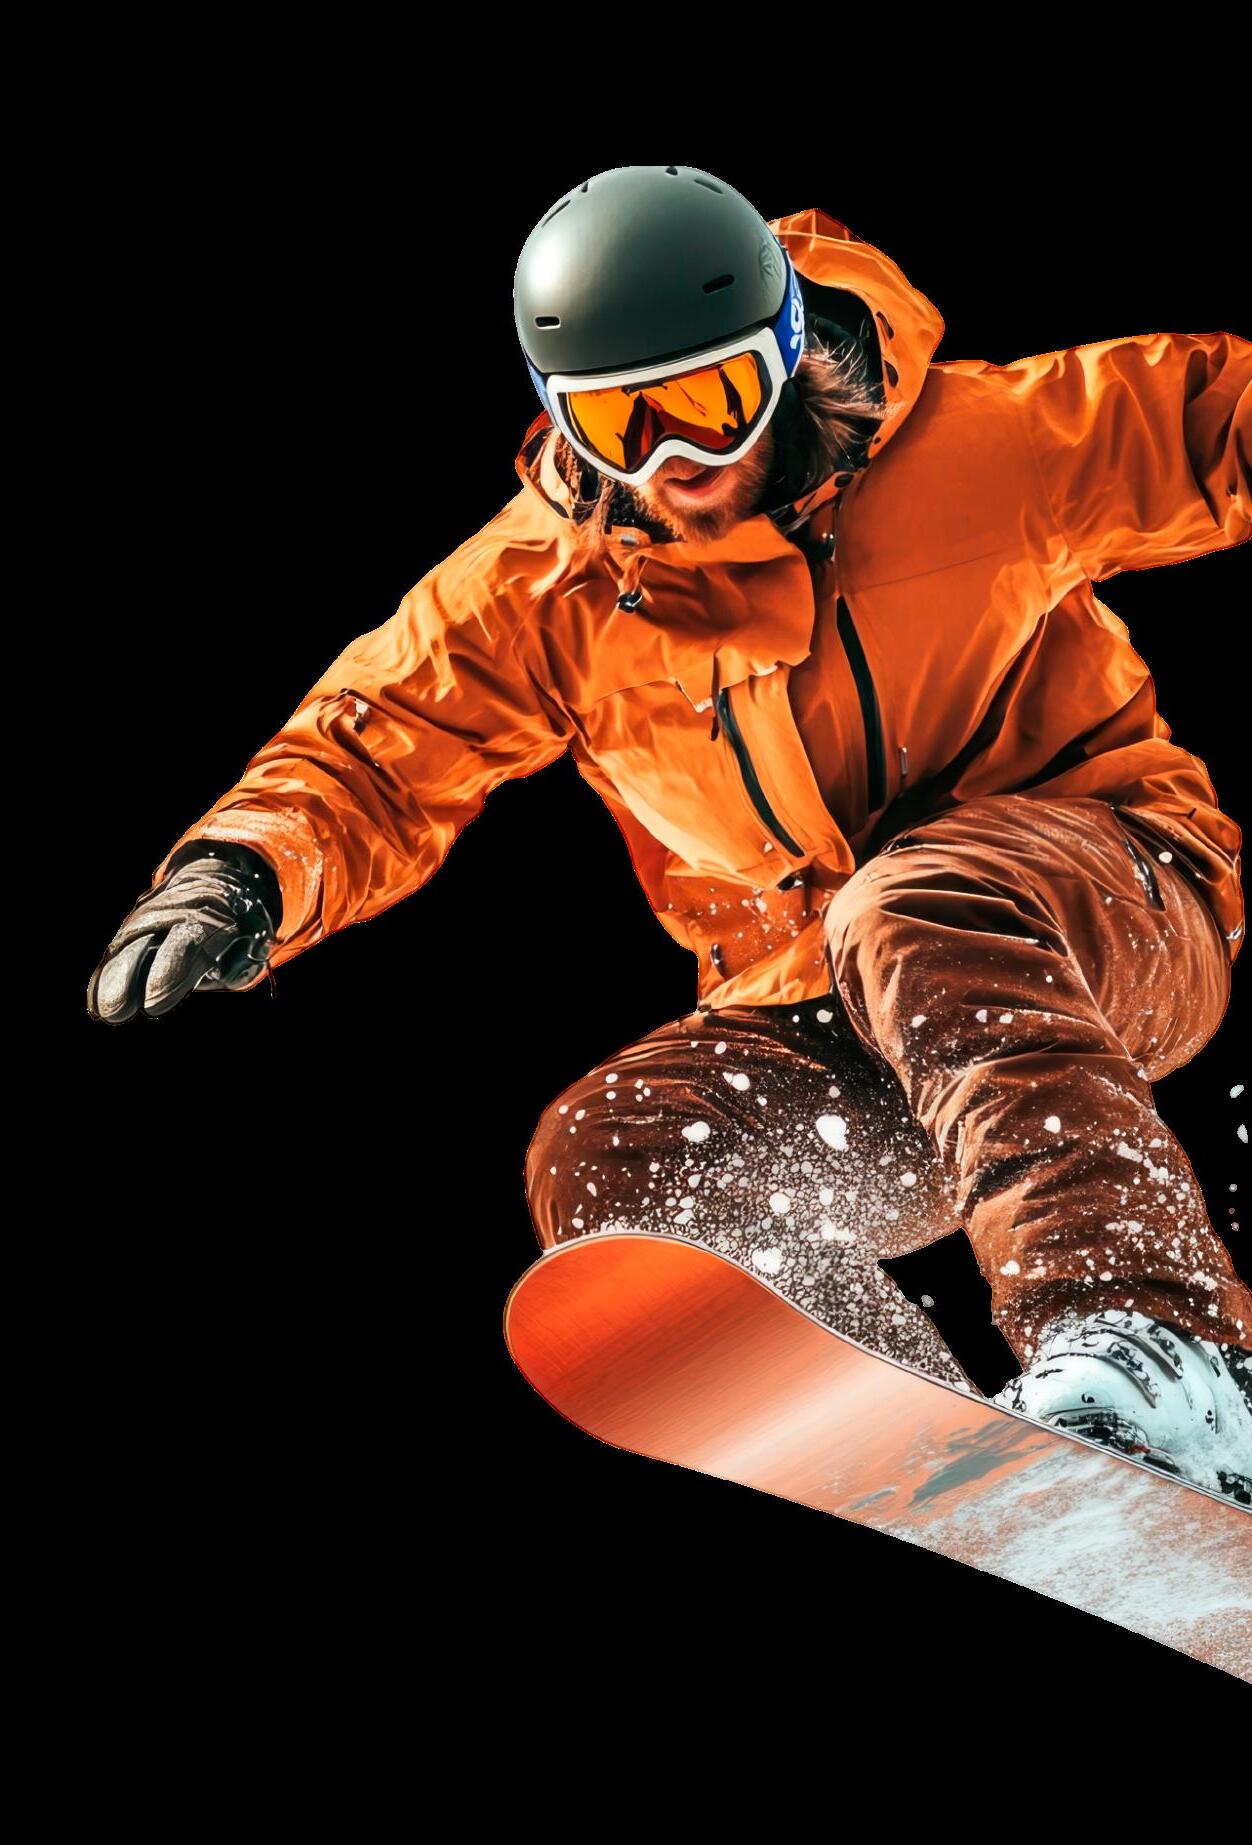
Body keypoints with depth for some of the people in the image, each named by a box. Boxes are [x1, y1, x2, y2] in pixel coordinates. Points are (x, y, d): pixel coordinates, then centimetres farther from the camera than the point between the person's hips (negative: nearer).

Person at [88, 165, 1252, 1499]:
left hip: (1120, 911, -4)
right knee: (607, 1163, -20)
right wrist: (238, 875, -22)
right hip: (820, 1028, 4)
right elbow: (373, 751, -2)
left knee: (911, 920, -36)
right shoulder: (546, 585, -1)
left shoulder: (967, 451, -10)